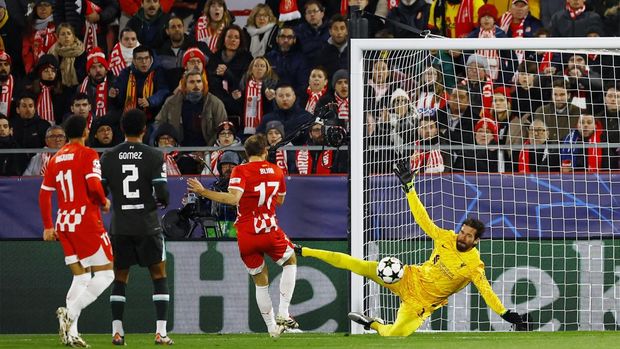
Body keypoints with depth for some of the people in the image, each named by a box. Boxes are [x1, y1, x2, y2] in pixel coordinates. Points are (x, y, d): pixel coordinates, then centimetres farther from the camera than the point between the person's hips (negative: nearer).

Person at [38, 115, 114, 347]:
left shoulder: (56, 159, 12)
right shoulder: (88, 155, -7)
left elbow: (44, 195, 13)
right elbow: (94, 185, -19)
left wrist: (48, 227, 19)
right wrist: (104, 202, 0)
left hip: (64, 224, 7)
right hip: (86, 221, -7)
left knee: (81, 277, 11)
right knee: (105, 274, -1)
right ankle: (70, 311, -19)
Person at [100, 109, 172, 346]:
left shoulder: (108, 158, 0)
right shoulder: (154, 157, -7)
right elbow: (162, 194, -11)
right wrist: (161, 201, 12)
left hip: (119, 226, 2)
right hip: (148, 225, -2)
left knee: (120, 278, 12)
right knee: (159, 275, 8)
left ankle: (117, 331, 3)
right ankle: (161, 332, -1)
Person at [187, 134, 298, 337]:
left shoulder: (241, 171, -7)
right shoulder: (276, 171, 5)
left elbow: (234, 198, -23)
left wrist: (202, 192, -20)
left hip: (246, 235, -1)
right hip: (271, 231, 1)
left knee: (260, 282, 14)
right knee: (290, 261, 28)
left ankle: (272, 327, 18)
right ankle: (283, 313, 15)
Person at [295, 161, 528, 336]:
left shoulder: (474, 265, -19)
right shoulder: (446, 239, -7)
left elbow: (486, 291, -26)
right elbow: (422, 219, -3)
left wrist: (506, 314, -39)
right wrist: (409, 188, -7)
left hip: (422, 302, -3)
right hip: (411, 279, 3)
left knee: (395, 335, -20)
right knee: (357, 266, -9)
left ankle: (374, 325, 18)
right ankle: (304, 252, 0)